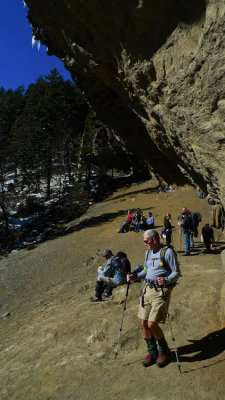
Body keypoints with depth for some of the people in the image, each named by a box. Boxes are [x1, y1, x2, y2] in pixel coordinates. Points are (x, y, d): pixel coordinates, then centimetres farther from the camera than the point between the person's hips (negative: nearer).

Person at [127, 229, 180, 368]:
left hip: (161, 291, -7)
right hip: (147, 289, 7)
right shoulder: (148, 252, 14)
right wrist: (134, 276, 8)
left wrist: (166, 280, -28)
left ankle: (164, 351, 17)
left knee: (152, 324, -10)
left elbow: (177, 272, -11)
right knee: (145, 324, 7)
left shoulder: (168, 252, -10)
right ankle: (152, 353, 26)